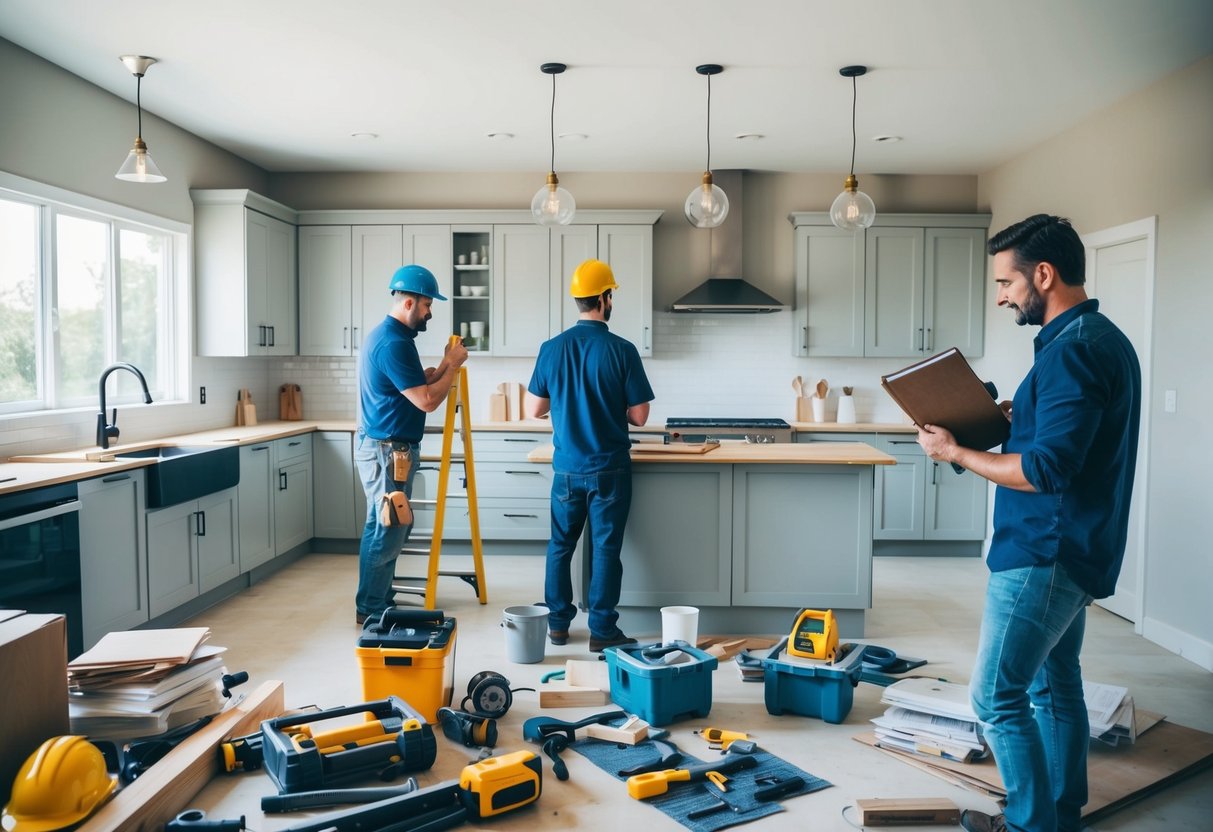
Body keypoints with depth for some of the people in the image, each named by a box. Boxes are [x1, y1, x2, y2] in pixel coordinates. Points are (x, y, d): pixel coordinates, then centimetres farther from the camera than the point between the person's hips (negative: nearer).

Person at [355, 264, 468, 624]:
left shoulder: (387, 335, 14)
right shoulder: (394, 343, -20)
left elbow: (415, 384, 18)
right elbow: (427, 400, -22)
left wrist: (445, 364, 6)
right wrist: (453, 366, -10)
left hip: (385, 448, 11)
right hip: (386, 450, -11)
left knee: (390, 528, 16)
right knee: (385, 531, -3)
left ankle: (379, 602, 26)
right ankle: (371, 610, 7)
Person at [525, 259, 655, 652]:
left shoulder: (552, 348, -3)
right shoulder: (622, 350, -11)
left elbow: (534, 410, 3)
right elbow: (639, 417, -8)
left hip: (567, 468, 3)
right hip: (609, 469, -3)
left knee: (560, 546, 15)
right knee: (605, 548, 6)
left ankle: (558, 623, 23)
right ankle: (602, 630, 13)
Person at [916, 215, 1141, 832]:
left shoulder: (1072, 350, -21)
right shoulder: (1105, 339, 12)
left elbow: (1046, 469, -25)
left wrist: (955, 452, -16)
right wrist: (1017, 417, 10)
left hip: (1043, 554, -11)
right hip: (1075, 550, 11)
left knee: (997, 695, -1)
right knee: (1055, 685, 19)